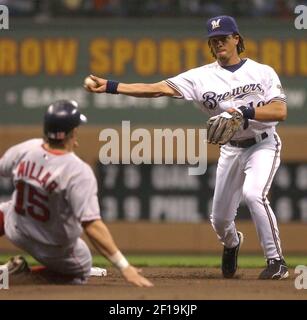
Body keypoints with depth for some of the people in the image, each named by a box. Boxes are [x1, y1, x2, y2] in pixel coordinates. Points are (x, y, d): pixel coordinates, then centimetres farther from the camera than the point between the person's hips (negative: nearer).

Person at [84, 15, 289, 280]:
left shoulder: (262, 72, -6)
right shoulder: (203, 76, -3)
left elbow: (280, 111, -16)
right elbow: (158, 88, -12)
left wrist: (246, 112, -30)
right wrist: (109, 87, -22)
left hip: (263, 145, -4)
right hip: (231, 149, 4)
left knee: (253, 194, -30)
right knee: (220, 218, 8)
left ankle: (276, 261, -18)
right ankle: (232, 243, 46)